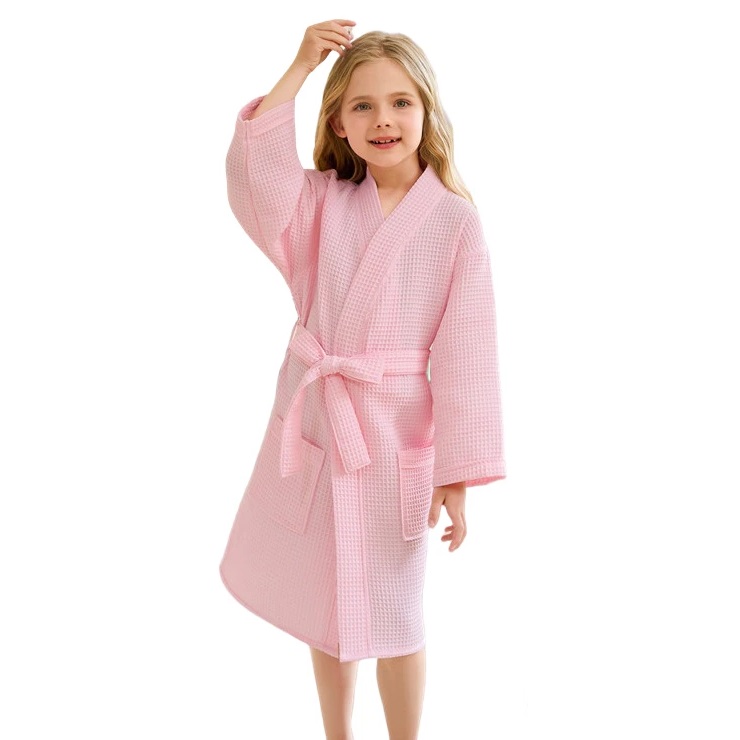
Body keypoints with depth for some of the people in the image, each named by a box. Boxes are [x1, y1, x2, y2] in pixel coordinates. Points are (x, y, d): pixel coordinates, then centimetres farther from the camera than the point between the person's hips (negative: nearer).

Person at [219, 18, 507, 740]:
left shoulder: (454, 222, -9)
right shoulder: (324, 201, 2)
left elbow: (465, 354, -10)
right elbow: (254, 173, -17)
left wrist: (458, 474, -11)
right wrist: (298, 69, -17)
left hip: (393, 437, -4)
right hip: (311, 425, 4)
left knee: (391, 615, 11)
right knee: (325, 605, 19)